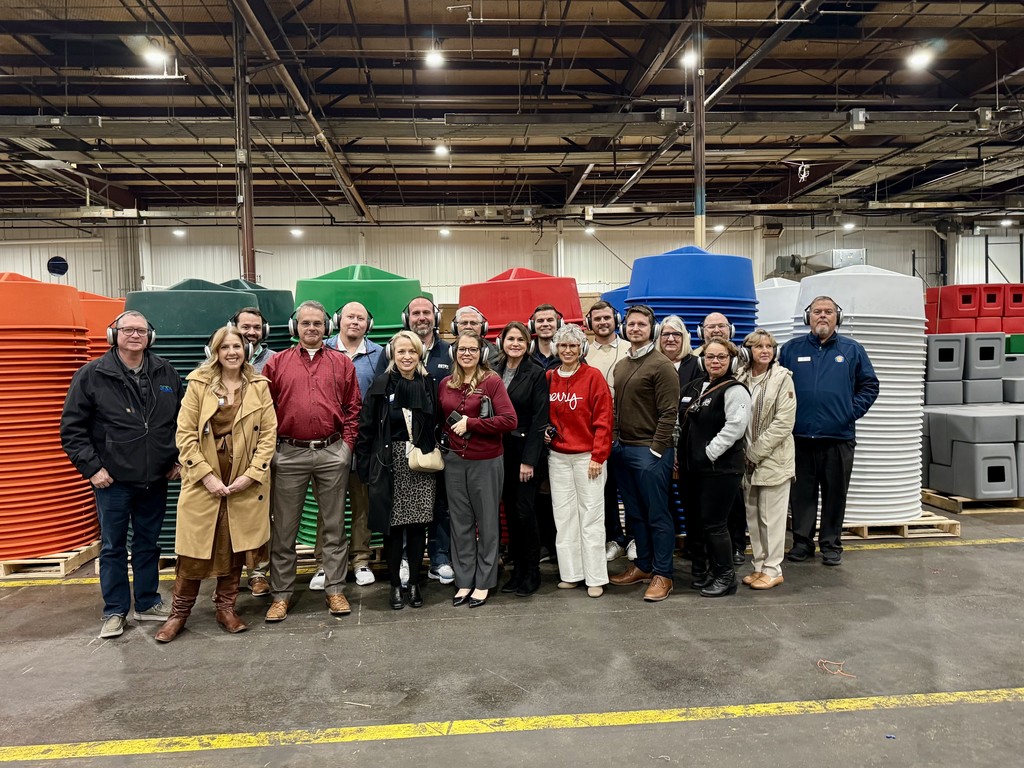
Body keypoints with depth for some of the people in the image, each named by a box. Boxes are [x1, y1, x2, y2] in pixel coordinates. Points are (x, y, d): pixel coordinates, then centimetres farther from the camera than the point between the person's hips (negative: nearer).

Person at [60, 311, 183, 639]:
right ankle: (114, 611, 23)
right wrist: (92, 468, -9)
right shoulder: (92, 375, -6)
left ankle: (148, 603, 29)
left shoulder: (166, 374, 3)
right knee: (113, 546, 9)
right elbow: (72, 428, -4)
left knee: (148, 544, 15)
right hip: (112, 480, -3)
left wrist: (178, 460, 6)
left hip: (155, 479, 3)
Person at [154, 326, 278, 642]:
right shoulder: (198, 384, 0)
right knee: (194, 549, 4)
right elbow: (185, 434, -4)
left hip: (245, 482, 1)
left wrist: (251, 474, -10)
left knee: (235, 548, 9)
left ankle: (225, 608, 26)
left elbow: (269, 434, 0)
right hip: (203, 481, -1)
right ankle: (179, 612, 22)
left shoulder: (259, 386, 4)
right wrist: (206, 475, -12)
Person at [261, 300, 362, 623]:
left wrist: (347, 444, -1)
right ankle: (280, 594, 20)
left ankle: (335, 590, 19)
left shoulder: (342, 363, 7)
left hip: (332, 454, 0)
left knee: (333, 525, 8)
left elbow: (353, 408, 7)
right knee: (283, 529, 8)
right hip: (289, 454, 0)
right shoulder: (277, 363, 6)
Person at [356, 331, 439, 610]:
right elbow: (366, 428, -2)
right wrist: (365, 466, -6)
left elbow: (436, 426, 11)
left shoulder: (428, 385, 6)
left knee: (418, 525, 6)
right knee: (393, 525, 3)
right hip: (390, 464, -2)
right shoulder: (381, 386, -1)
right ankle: (395, 585, 18)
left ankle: (414, 583, 20)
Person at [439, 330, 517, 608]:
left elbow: (509, 420, -16)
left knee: (486, 522, 8)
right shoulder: (445, 384, 7)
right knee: (460, 523, 11)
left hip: (485, 462, -4)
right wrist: (447, 435, 3)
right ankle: (464, 581, 23)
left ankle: (484, 582, 20)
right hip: (454, 461, 4)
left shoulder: (492, 381, -8)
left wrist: (470, 423, -17)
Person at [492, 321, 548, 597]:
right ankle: (517, 568, 22)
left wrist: (529, 459, -14)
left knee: (524, 510, -3)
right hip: (501, 450, 5)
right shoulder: (494, 373, 7)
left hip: (525, 449, -4)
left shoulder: (535, 374, -6)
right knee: (510, 511, 10)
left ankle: (531, 571, 12)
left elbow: (539, 418, -10)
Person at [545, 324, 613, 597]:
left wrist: (598, 456, -11)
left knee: (591, 517, -1)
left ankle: (595, 578, 8)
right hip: (558, 457, 4)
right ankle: (571, 573, 18)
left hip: (587, 456, -4)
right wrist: (543, 430, -2)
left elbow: (603, 419, -8)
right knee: (564, 516, 8)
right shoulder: (548, 378, 7)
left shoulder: (593, 377, -5)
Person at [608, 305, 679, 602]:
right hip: (622, 449, 7)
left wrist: (656, 449, -16)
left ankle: (662, 574, 11)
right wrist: (615, 441, 9)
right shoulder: (620, 366, 14)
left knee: (657, 515, 1)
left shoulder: (661, 365, -9)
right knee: (635, 513, 15)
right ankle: (643, 565, 28)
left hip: (650, 451, -7)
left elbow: (668, 412, -13)